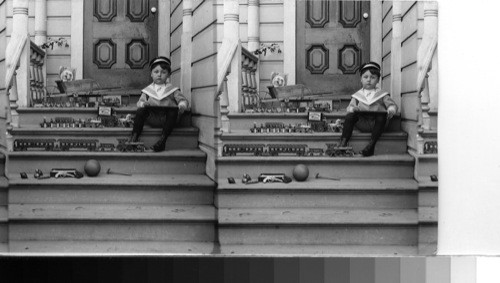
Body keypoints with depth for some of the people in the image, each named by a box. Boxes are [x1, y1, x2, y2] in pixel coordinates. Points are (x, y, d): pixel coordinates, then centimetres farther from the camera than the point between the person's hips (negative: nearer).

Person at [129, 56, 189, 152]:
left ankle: (163, 139, -38)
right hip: (151, 118, 1)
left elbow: (183, 100, 9)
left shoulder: (172, 90, 15)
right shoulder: (147, 90, 20)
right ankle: (135, 136, -27)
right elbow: (140, 101, 13)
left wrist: (182, 106, -15)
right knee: (140, 110, -25)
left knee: (173, 112, -33)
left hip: (166, 119, -1)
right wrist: (143, 103, -12)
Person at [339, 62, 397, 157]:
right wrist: (352, 108, -15)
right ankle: (343, 142, -29)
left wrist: (391, 110, -18)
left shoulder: (382, 95, 12)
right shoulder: (357, 95, 17)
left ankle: (371, 145, -39)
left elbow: (392, 105, 6)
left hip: (376, 124, -1)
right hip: (362, 123, 2)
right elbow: (350, 106, 10)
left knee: (381, 117, -35)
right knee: (350, 116, -24)